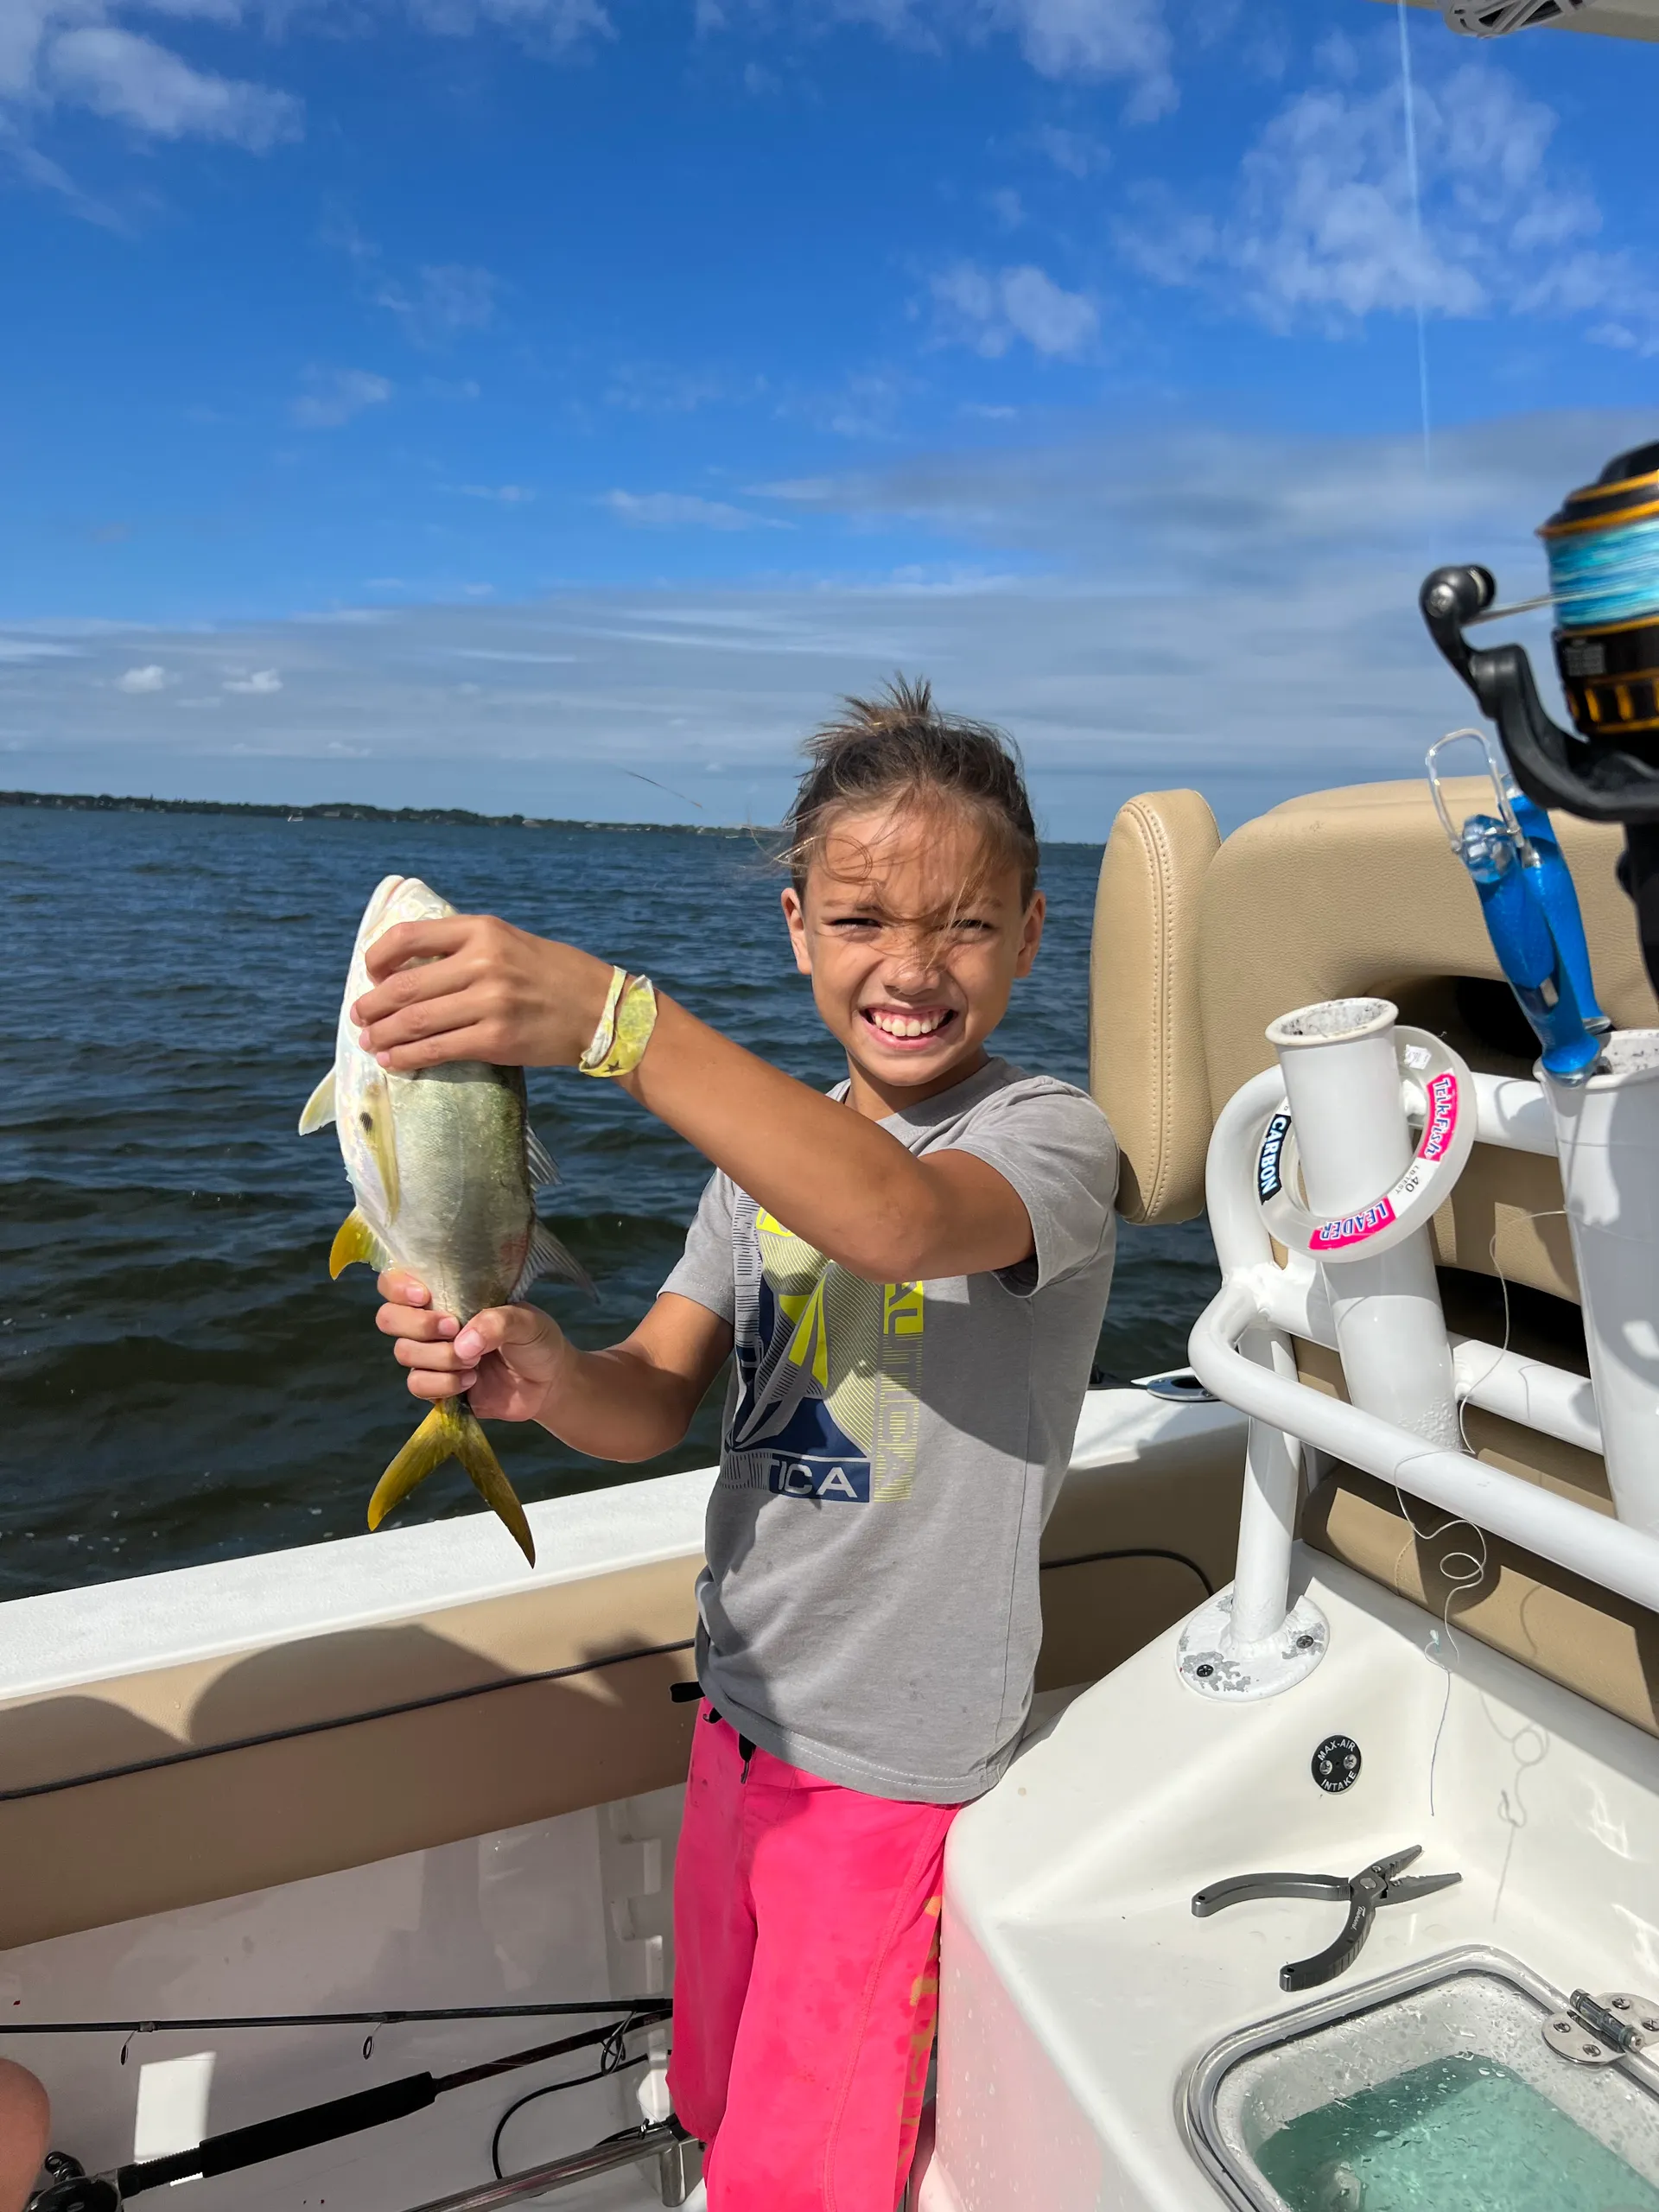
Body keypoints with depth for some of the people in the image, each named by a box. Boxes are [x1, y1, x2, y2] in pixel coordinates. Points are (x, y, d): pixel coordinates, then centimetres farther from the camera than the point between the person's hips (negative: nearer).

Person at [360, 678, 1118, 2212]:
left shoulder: (1049, 1134, -18)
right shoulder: (771, 1136, 1)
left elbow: (899, 1219, -41)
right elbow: (661, 1400, -5)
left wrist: (613, 1017, -49)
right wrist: (549, 1376, -27)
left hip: (894, 1762, -5)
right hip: (742, 1706, 6)